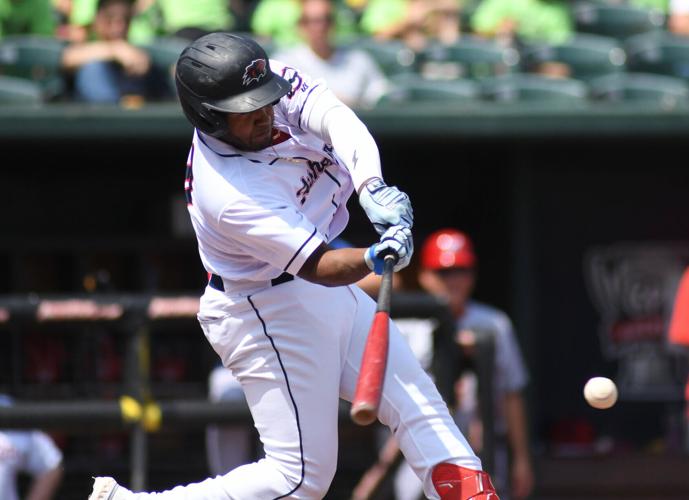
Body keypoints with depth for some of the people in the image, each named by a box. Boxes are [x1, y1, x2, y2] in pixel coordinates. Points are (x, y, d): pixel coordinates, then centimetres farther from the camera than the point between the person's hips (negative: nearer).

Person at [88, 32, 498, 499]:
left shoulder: (275, 83, -13)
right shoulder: (226, 194, -32)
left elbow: (336, 118, -29)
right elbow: (318, 266, -35)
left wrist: (372, 185, -45)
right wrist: (374, 259, -55)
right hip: (267, 315, -9)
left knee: (418, 402, 9)